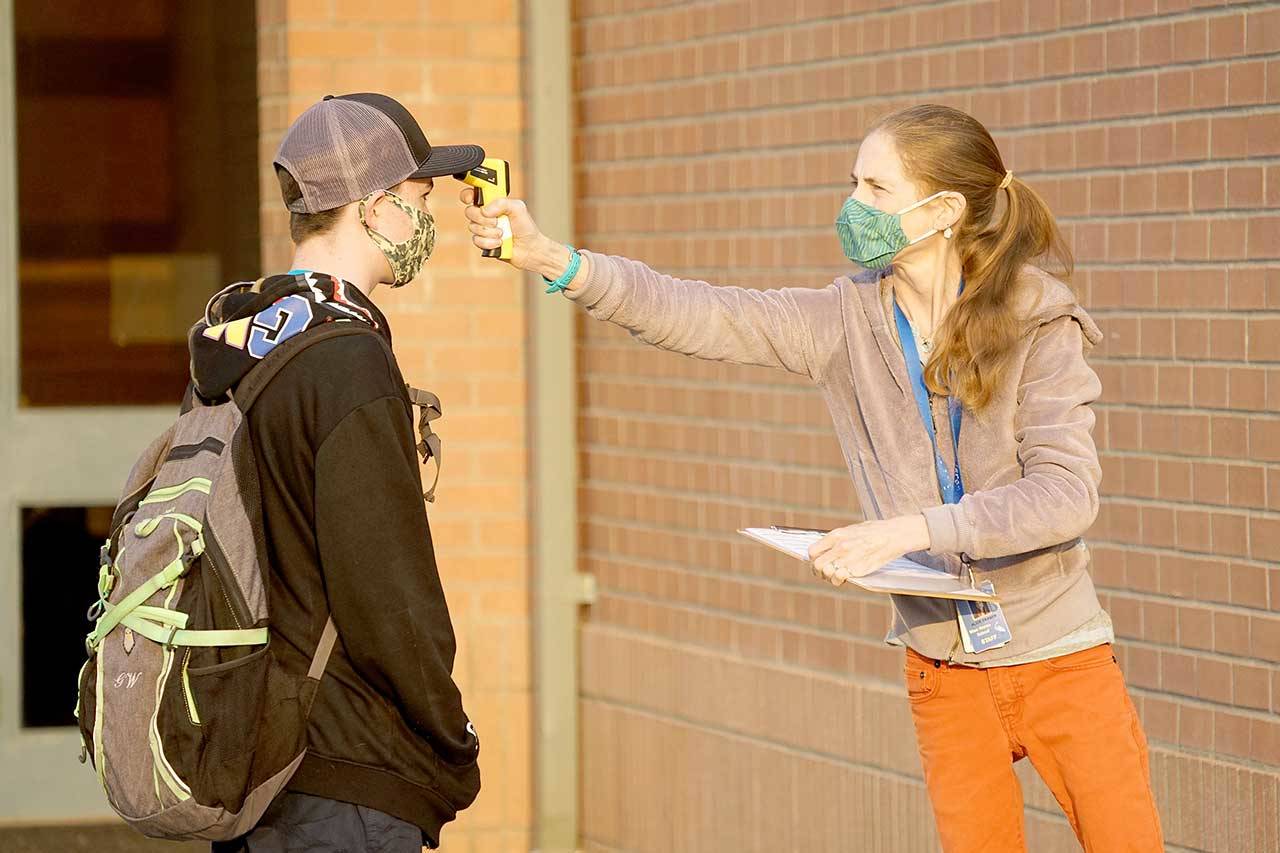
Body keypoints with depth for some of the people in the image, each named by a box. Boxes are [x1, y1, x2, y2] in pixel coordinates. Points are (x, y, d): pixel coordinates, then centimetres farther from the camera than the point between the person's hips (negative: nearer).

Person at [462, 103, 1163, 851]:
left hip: (1060, 660, -3)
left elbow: (1067, 494, -21)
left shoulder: (1039, 324, -11)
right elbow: (701, 317, -10)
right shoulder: (850, 319, -1)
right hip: (946, 669, 3)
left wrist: (909, 530, -28)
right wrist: (553, 260, -22)